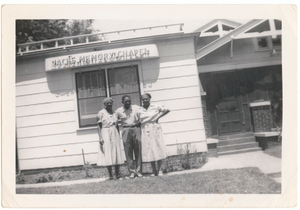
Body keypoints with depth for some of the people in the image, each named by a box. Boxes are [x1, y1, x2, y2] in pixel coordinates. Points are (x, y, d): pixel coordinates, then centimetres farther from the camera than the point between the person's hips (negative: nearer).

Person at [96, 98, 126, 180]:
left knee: (117, 155, 4)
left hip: (115, 134, 5)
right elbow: (99, 126, -5)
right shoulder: (101, 113, -3)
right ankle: (111, 176, 8)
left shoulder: (114, 112, 11)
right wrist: (100, 138, -13)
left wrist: (119, 136, 13)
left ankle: (118, 175, 13)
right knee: (108, 156, -2)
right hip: (106, 134, -5)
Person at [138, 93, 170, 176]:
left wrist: (158, 117, -4)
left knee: (158, 149, 0)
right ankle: (154, 171, 14)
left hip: (155, 130, -1)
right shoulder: (139, 110, 3)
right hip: (145, 132, 1)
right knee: (149, 151, 3)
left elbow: (167, 110, 5)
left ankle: (159, 170, 12)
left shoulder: (156, 107, 1)